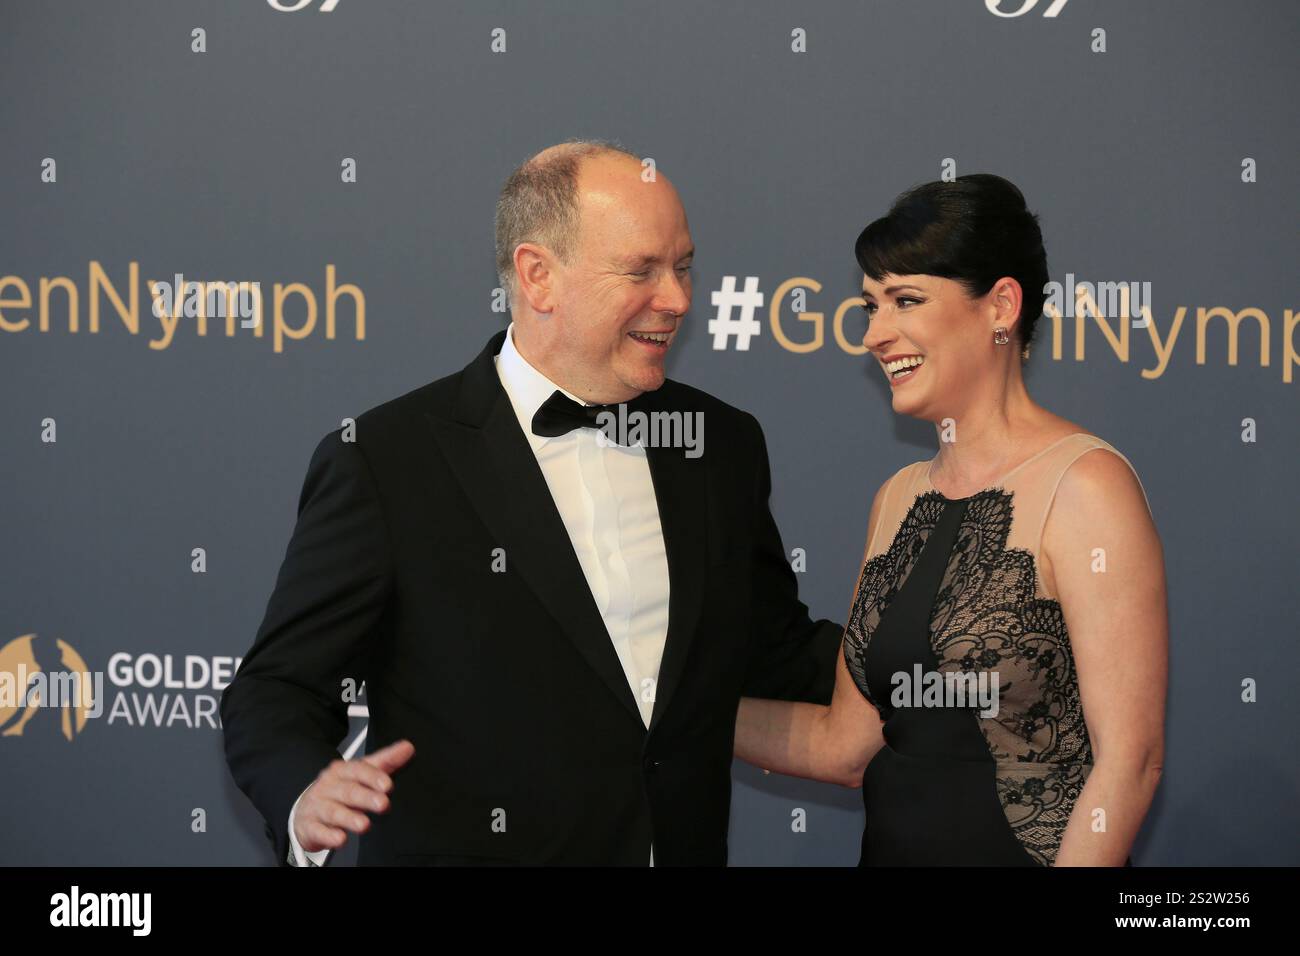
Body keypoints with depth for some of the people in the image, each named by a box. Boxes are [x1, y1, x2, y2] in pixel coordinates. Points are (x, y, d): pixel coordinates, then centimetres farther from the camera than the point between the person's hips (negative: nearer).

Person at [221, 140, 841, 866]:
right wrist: (310, 796, -31)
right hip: (467, 845, -5)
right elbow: (277, 690, -11)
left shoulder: (725, 445, 4)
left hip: (687, 848, 5)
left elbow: (780, 657, 13)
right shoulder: (385, 462, -13)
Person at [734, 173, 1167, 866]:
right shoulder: (899, 497, 7)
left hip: (1025, 850, -7)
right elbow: (849, 746, 7)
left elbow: (1128, 758, -19)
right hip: (891, 848, 7)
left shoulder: (1084, 484, -15)